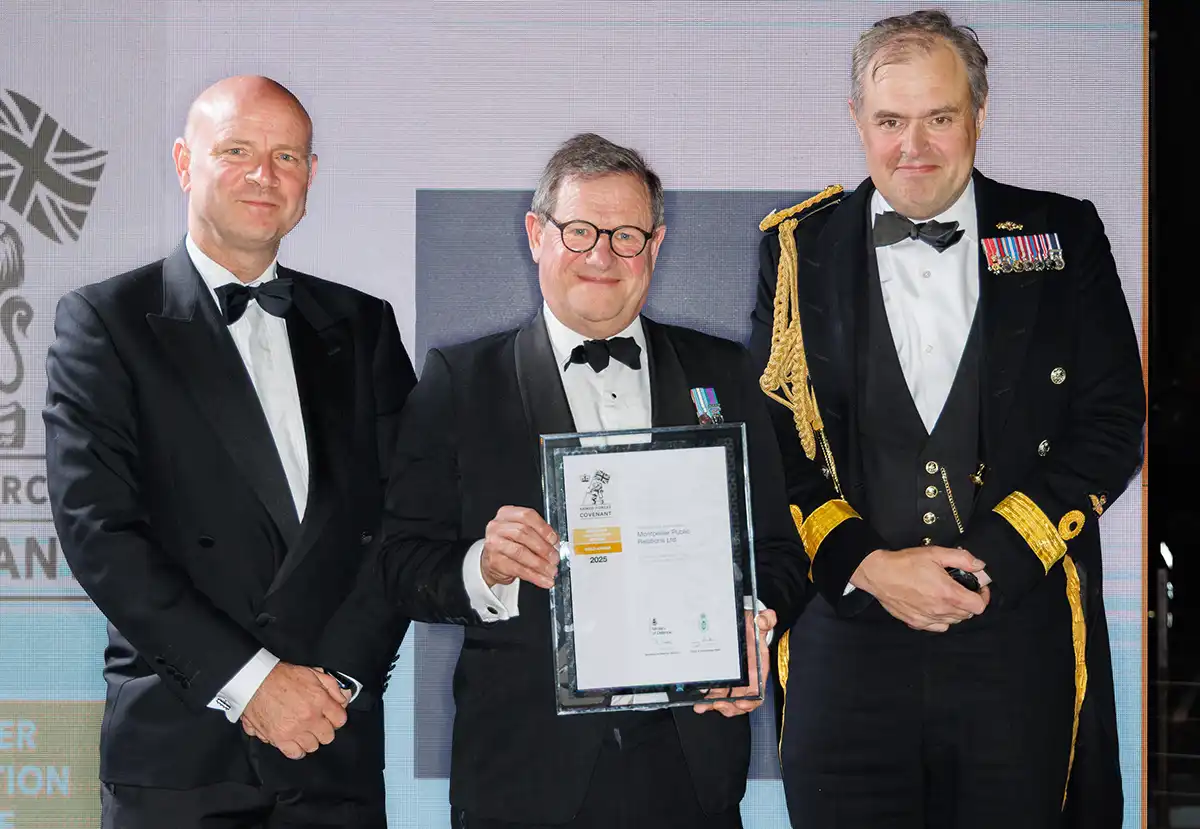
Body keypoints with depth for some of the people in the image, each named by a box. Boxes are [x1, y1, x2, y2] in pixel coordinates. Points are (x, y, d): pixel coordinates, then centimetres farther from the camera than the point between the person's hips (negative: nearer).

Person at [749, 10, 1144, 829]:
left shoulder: (1062, 237, 5)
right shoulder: (798, 249, 6)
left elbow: (1113, 425, 0)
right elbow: (766, 437, 2)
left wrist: (989, 559, -10)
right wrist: (866, 566, -11)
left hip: (1022, 643, 0)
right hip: (848, 643, 0)